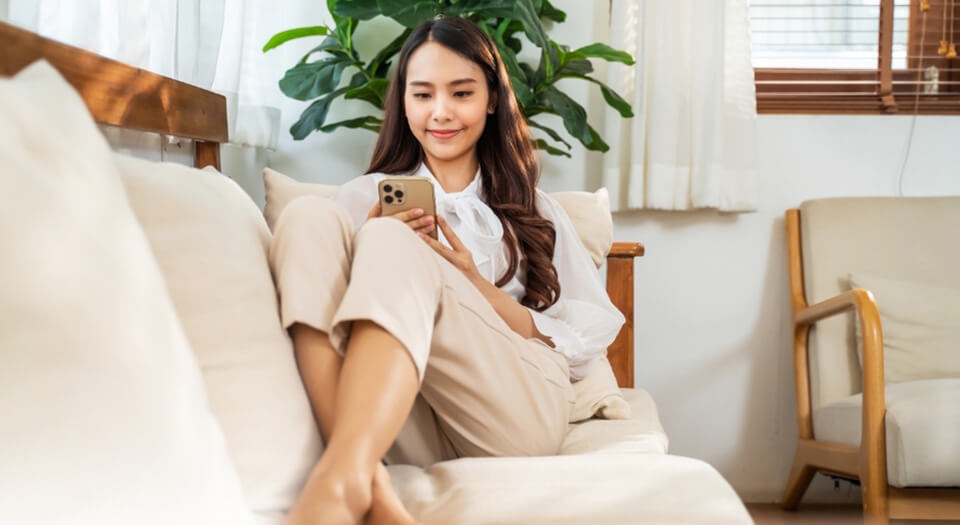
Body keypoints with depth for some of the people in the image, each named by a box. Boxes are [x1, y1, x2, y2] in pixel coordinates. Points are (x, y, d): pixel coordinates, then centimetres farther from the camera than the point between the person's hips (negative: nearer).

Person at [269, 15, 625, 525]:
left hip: (517, 410, -1)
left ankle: (338, 480, -46)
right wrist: (369, 254, -6)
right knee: (308, 217, -19)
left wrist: (475, 285, -2)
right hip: (395, 420, 1)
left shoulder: (536, 213, 25)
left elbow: (589, 338, 12)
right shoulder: (365, 197, 25)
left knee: (393, 245, -23)